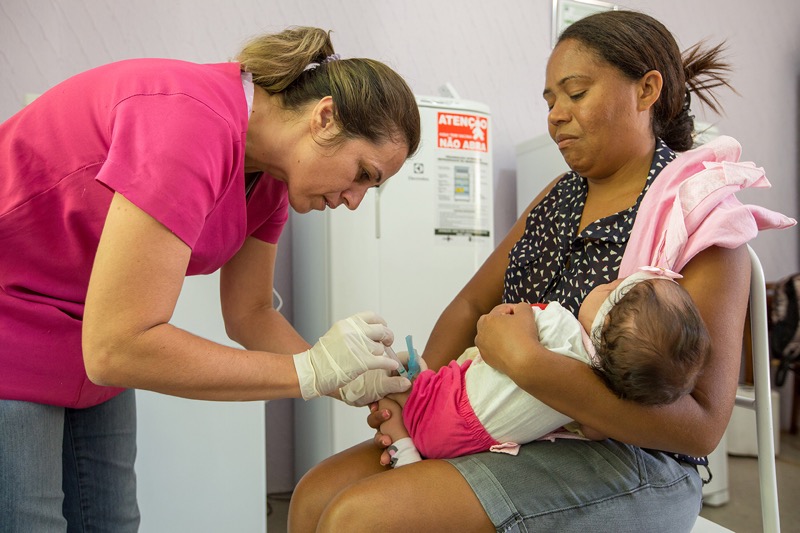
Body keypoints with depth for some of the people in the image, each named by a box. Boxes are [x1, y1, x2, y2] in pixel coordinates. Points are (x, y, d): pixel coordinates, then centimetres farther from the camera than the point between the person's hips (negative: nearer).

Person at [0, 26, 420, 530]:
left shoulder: (270, 177, -5)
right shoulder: (191, 125, -33)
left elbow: (250, 314, 4)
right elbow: (116, 347, -34)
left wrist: (347, 381, -10)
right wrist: (310, 370, -28)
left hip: (94, 343, 8)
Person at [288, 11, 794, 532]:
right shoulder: (559, 196, 13)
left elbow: (701, 425, -19)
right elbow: (472, 304, 13)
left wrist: (526, 362, -26)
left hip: (622, 462, -6)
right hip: (513, 433, 7)